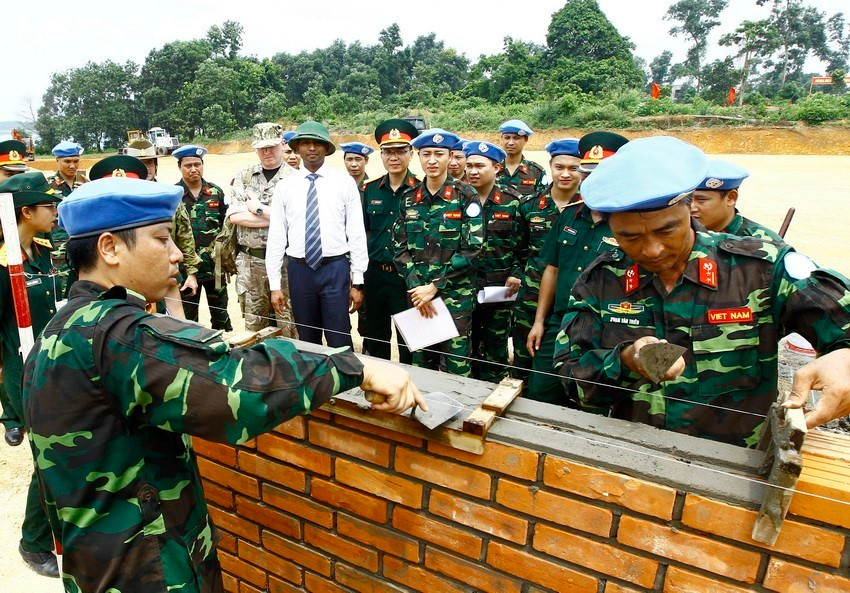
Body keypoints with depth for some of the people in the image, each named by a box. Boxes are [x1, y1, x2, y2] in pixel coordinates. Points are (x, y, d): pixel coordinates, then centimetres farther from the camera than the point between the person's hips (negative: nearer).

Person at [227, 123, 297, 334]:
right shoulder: (244, 177, 9)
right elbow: (234, 216, -3)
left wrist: (258, 208, -9)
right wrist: (277, 218, -11)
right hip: (249, 260, 3)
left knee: (289, 323, 4)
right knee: (253, 323, 15)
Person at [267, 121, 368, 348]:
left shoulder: (345, 182, 0)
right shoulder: (285, 186, 5)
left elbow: (356, 233, -1)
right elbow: (276, 236, 4)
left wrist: (357, 282, -3)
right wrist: (275, 285, 2)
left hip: (335, 269, -2)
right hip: (299, 270, 2)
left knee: (340, 343, 1)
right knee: (307, 342, 13)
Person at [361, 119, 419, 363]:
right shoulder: (370, 190, 7)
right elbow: (363, 233, 14)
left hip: (407, 276, -4)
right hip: (374, 275, 4)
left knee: (409, 342, 6)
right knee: (375, 339, 16)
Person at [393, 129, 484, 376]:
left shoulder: (465, 196, -5)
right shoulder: (409, 198, 7)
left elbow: (471, 249, -11)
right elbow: (400, 247, 5)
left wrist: (435, 287, -13)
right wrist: (416, 287, -8)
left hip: (456, 293, -4)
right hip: (418, 292, 4)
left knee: (457, 368, 1)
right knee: (421, 361, 14)